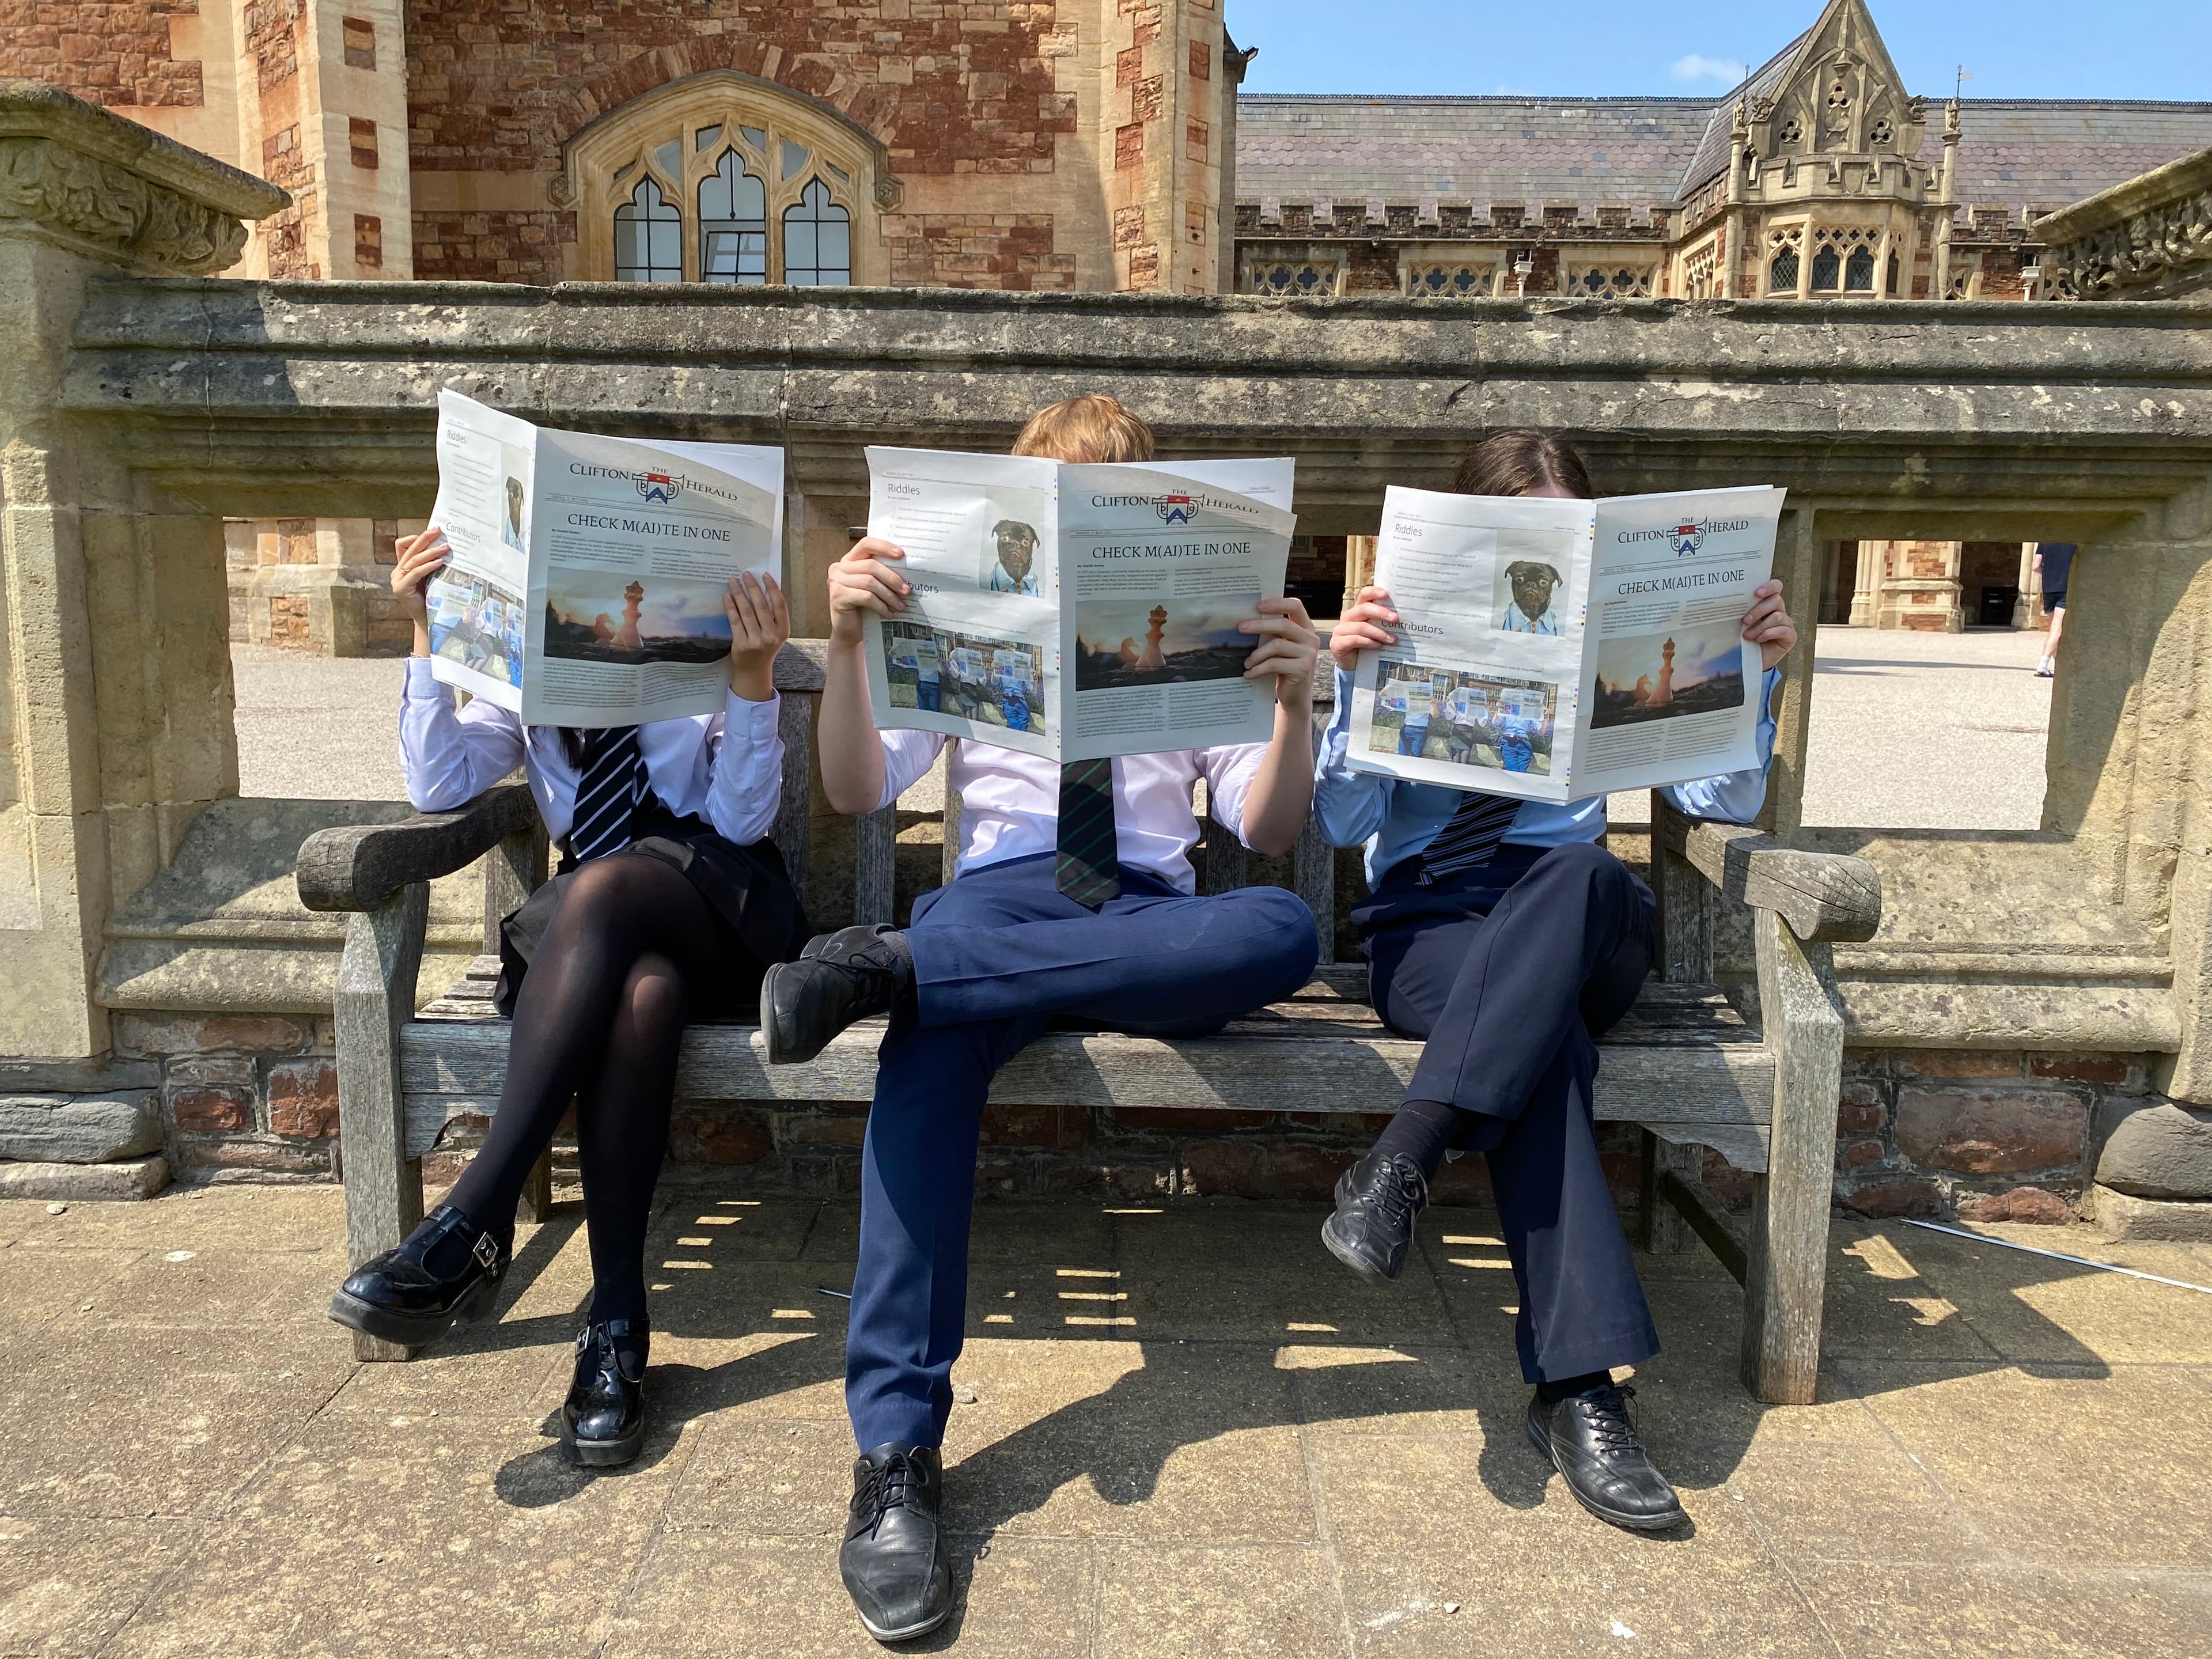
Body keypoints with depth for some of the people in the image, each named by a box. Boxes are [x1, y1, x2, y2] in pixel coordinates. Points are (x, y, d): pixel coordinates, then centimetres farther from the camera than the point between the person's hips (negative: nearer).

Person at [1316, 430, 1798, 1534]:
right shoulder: (1408, 646, 11)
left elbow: (1725, 800, 12)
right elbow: (1343, 822, 0)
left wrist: (1754, 673, -3)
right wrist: (1349, 679, -15)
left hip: (1584, 929, 2)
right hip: (1426, 929, -2)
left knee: (1581, 870, -38)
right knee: (1546, 1041, -38)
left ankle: (1406, 1155, -45)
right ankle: (1577, 1386, -39)